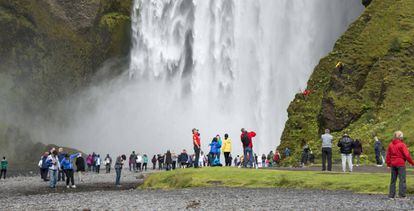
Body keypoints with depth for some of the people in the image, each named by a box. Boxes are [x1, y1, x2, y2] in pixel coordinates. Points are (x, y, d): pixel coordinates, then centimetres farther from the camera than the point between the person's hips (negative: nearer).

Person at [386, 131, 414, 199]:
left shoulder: (390, 145, 6)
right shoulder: (402, 145, -12)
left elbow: (388, 155, 10)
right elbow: (407, 155, -13)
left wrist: (388, 163, 18)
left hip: (393, 164, 6)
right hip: (401, 164, -6)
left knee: (393, 180, 11)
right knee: (402, 180, -1)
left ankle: (391, 195, 12)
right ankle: (402, 194, -6)